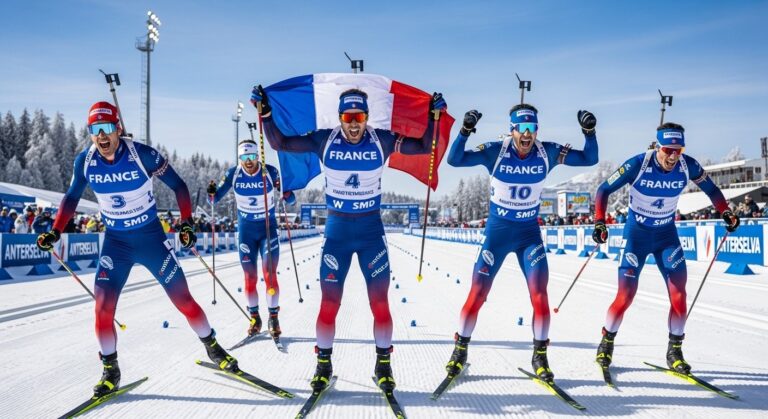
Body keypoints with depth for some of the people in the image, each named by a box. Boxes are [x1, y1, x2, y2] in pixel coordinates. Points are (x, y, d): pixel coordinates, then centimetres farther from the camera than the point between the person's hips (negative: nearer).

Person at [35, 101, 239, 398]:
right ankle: (110, 371, 14)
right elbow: (72, 197, 9)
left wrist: (187, 223, -14)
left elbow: (178, 185, -7)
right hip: (115, 242, 3)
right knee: (103, 307, -6)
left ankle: (212, 346, 24)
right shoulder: (85, 161, -8)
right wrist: (54, 233, 1)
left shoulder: (142, 155, -18)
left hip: (151, 237, -2)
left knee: (183, 299, 1)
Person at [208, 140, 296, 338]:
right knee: (250, 278, 4)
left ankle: (273, 318, 4)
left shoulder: (271, 172, -13)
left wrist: (285, 191, -32)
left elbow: (291, 201, -10)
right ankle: (255, 318, 19)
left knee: (270, 275, -9)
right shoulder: (233, 174, -9)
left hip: (268, 229, -1)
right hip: (245, 231, 2)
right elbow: (215, 199, -2)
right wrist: (212, 193, -25)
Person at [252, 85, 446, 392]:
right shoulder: (324, 140, -6)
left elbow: (425, 146, -3)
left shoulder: (382, 140, -6)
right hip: (336, 231, 0)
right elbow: (279, 143, -3)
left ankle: (383, 365, 21)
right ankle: (323, 364, 23)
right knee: (329, 303, 4)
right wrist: (265, 113, -13)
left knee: (380, 302, 2)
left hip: (372, 230, 0)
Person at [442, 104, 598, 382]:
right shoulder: (495, 151, -14)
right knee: (478, 293, 0)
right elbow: (454, 160, -20)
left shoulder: (547, 153, -6)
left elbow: (589, 159, 1)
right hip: (497, 231, -1)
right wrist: (465, 131, -35)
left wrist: (589, 132, -15)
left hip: (530, 233, 2)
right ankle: (460, 350, 18)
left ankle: (540, 356, 11)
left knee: (540, 294, -8)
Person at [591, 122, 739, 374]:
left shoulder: (688, 166, -12)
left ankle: (675, 351, 11)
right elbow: (604, 190, -15)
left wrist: (726, 213, -3)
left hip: (667, 235, 3)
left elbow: (710, 188, 7)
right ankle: (606, 342, 17)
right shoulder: (638, 165, -22)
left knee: (679, 294, -7)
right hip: (637, 235, -3)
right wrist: (599, 222, -26)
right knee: (626, 296, -6)